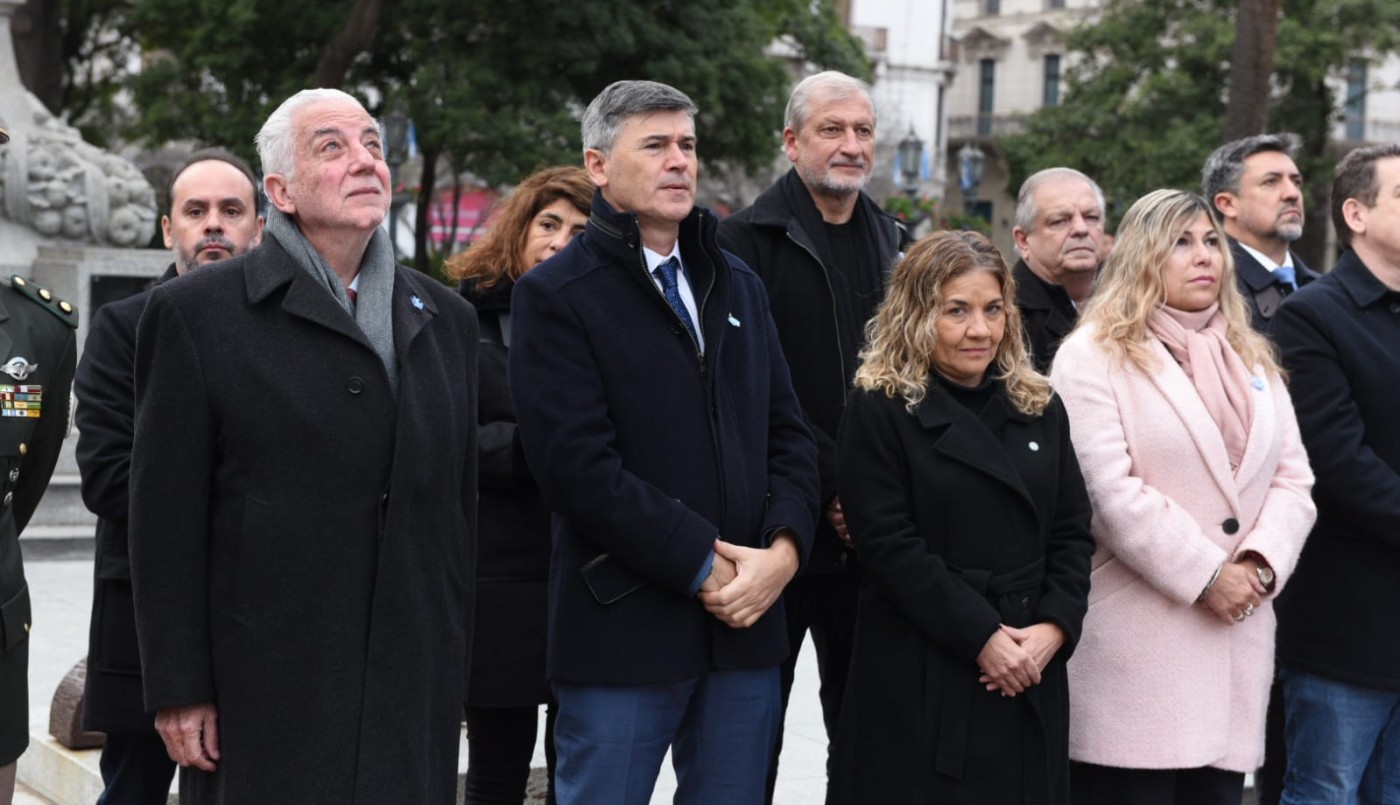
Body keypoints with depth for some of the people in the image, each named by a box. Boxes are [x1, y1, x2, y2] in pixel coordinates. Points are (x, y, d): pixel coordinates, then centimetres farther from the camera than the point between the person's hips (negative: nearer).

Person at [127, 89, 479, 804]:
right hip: (264, 697, -4)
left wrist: (453, 674, 12)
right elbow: (166, 521, -4)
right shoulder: (195, 312, -1)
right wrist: (178, 689, -8)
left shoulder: (446, 318, 13)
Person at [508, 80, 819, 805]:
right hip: (622, 632, -5)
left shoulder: (737, 285, 16)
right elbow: (579, 465, -14)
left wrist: (783, 548, -6)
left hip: (748, 617, 6)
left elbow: (788, 432, 12)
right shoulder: (555, 295, -4)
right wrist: (703, 566, -15)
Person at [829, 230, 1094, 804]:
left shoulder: (1040, 408, 12)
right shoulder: (880, 412, -5)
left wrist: (1054, 627, -8)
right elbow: (891, 547, -12)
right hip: (921, 681, -5)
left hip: (1030, 678, 5)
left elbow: (1072, 531, 9)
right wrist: (982, 637, -16)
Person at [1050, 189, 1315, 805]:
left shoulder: (1253, 359, 19)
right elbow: (1110, 491, -13)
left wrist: (1262, 563, -7)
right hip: (1136, 644, -6)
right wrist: (1205, 576, -15)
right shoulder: (1094, 356, -3)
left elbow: (1291, 477, 12)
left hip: (1238, 633, 6)